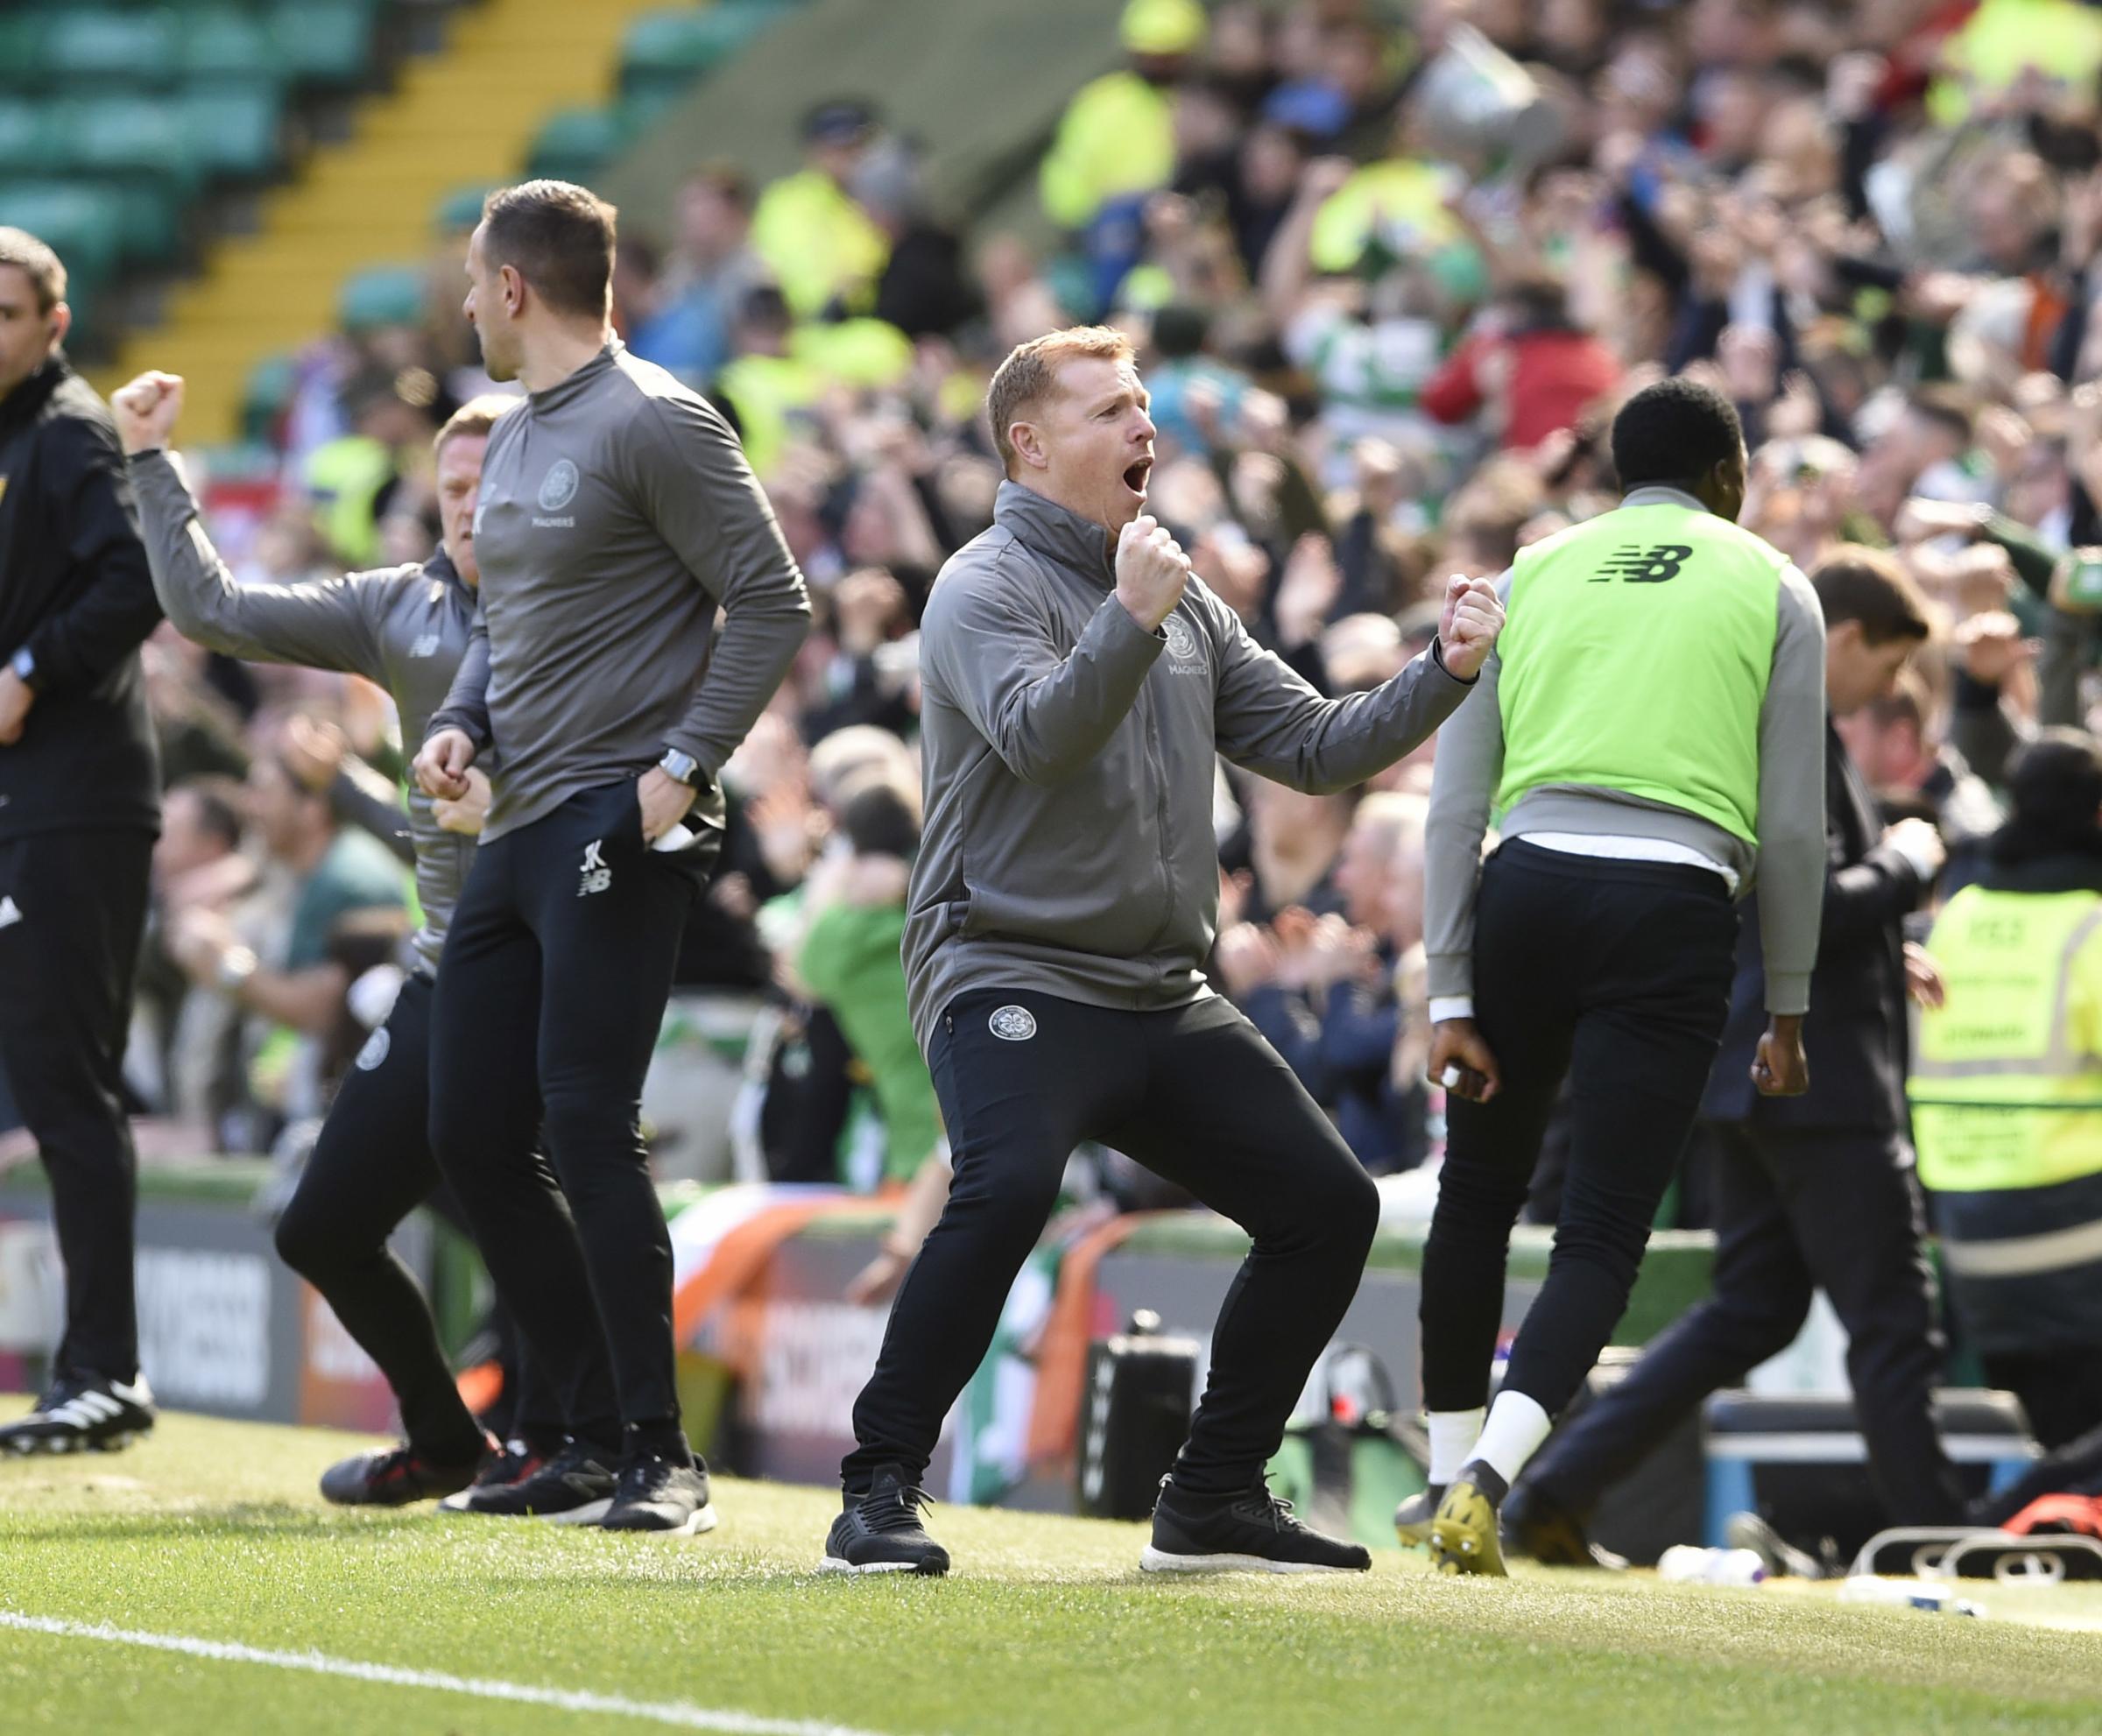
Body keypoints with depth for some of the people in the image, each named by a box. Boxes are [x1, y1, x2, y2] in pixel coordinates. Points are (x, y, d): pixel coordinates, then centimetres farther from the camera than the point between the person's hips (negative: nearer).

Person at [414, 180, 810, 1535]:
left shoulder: (655, 425, -9)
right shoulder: (514, 440, 18)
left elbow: (773, 606, -11)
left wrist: (684, 765, -18)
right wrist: (462, 725, 8)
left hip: (618, 828, -9)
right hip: (518, 832, 10)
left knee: (589, 1124, -16)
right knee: (472, 1138, 6)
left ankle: (661, 1456, -12)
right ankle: (601, 1431, 14)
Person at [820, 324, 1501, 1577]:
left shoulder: (1187, 603, 17)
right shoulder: (988, 588, -5)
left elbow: (1313, 745, 15)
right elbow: (1038, 737, -23)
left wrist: (1442, 675, 1)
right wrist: (1129, 621, -36)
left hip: (1164, 994, 8)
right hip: (1013, 974, -8)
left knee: (1330, 1203, 3)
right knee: (1007, 1186, -32)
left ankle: (1214, 1499, 14)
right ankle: (881, 1493, -23)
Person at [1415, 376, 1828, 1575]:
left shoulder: (1533, 575, 17)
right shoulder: (1772, 589, 11)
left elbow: (1457, 805, 9)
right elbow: (1792, 825, 6)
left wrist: (1453, 1002, 8)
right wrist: (1787, 1011, 14)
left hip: (1525, 890, 2)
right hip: (1675, 908, -2)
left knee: (1479, 1194, 20)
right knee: (1604, 1232, -3)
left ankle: (1452, 1470, 23)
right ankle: (1487, 1477, -23)